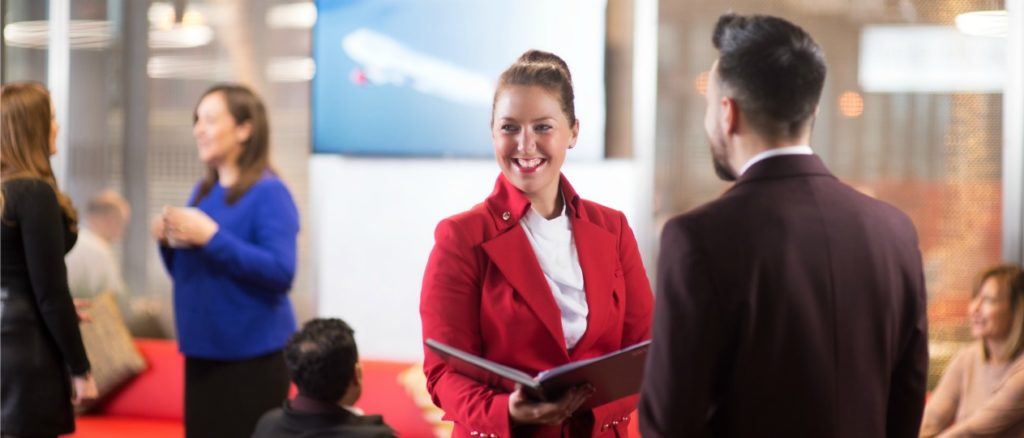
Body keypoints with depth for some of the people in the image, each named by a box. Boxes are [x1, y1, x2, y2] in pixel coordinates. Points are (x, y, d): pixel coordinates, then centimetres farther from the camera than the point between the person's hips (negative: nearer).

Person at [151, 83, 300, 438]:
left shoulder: (269, 193, -11)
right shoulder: (203, 192, 12)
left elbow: (281, 272, -21)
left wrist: (212, 236, -23)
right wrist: (168, 242, 0)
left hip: (253, 354, -8)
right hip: (202, 349, 8)